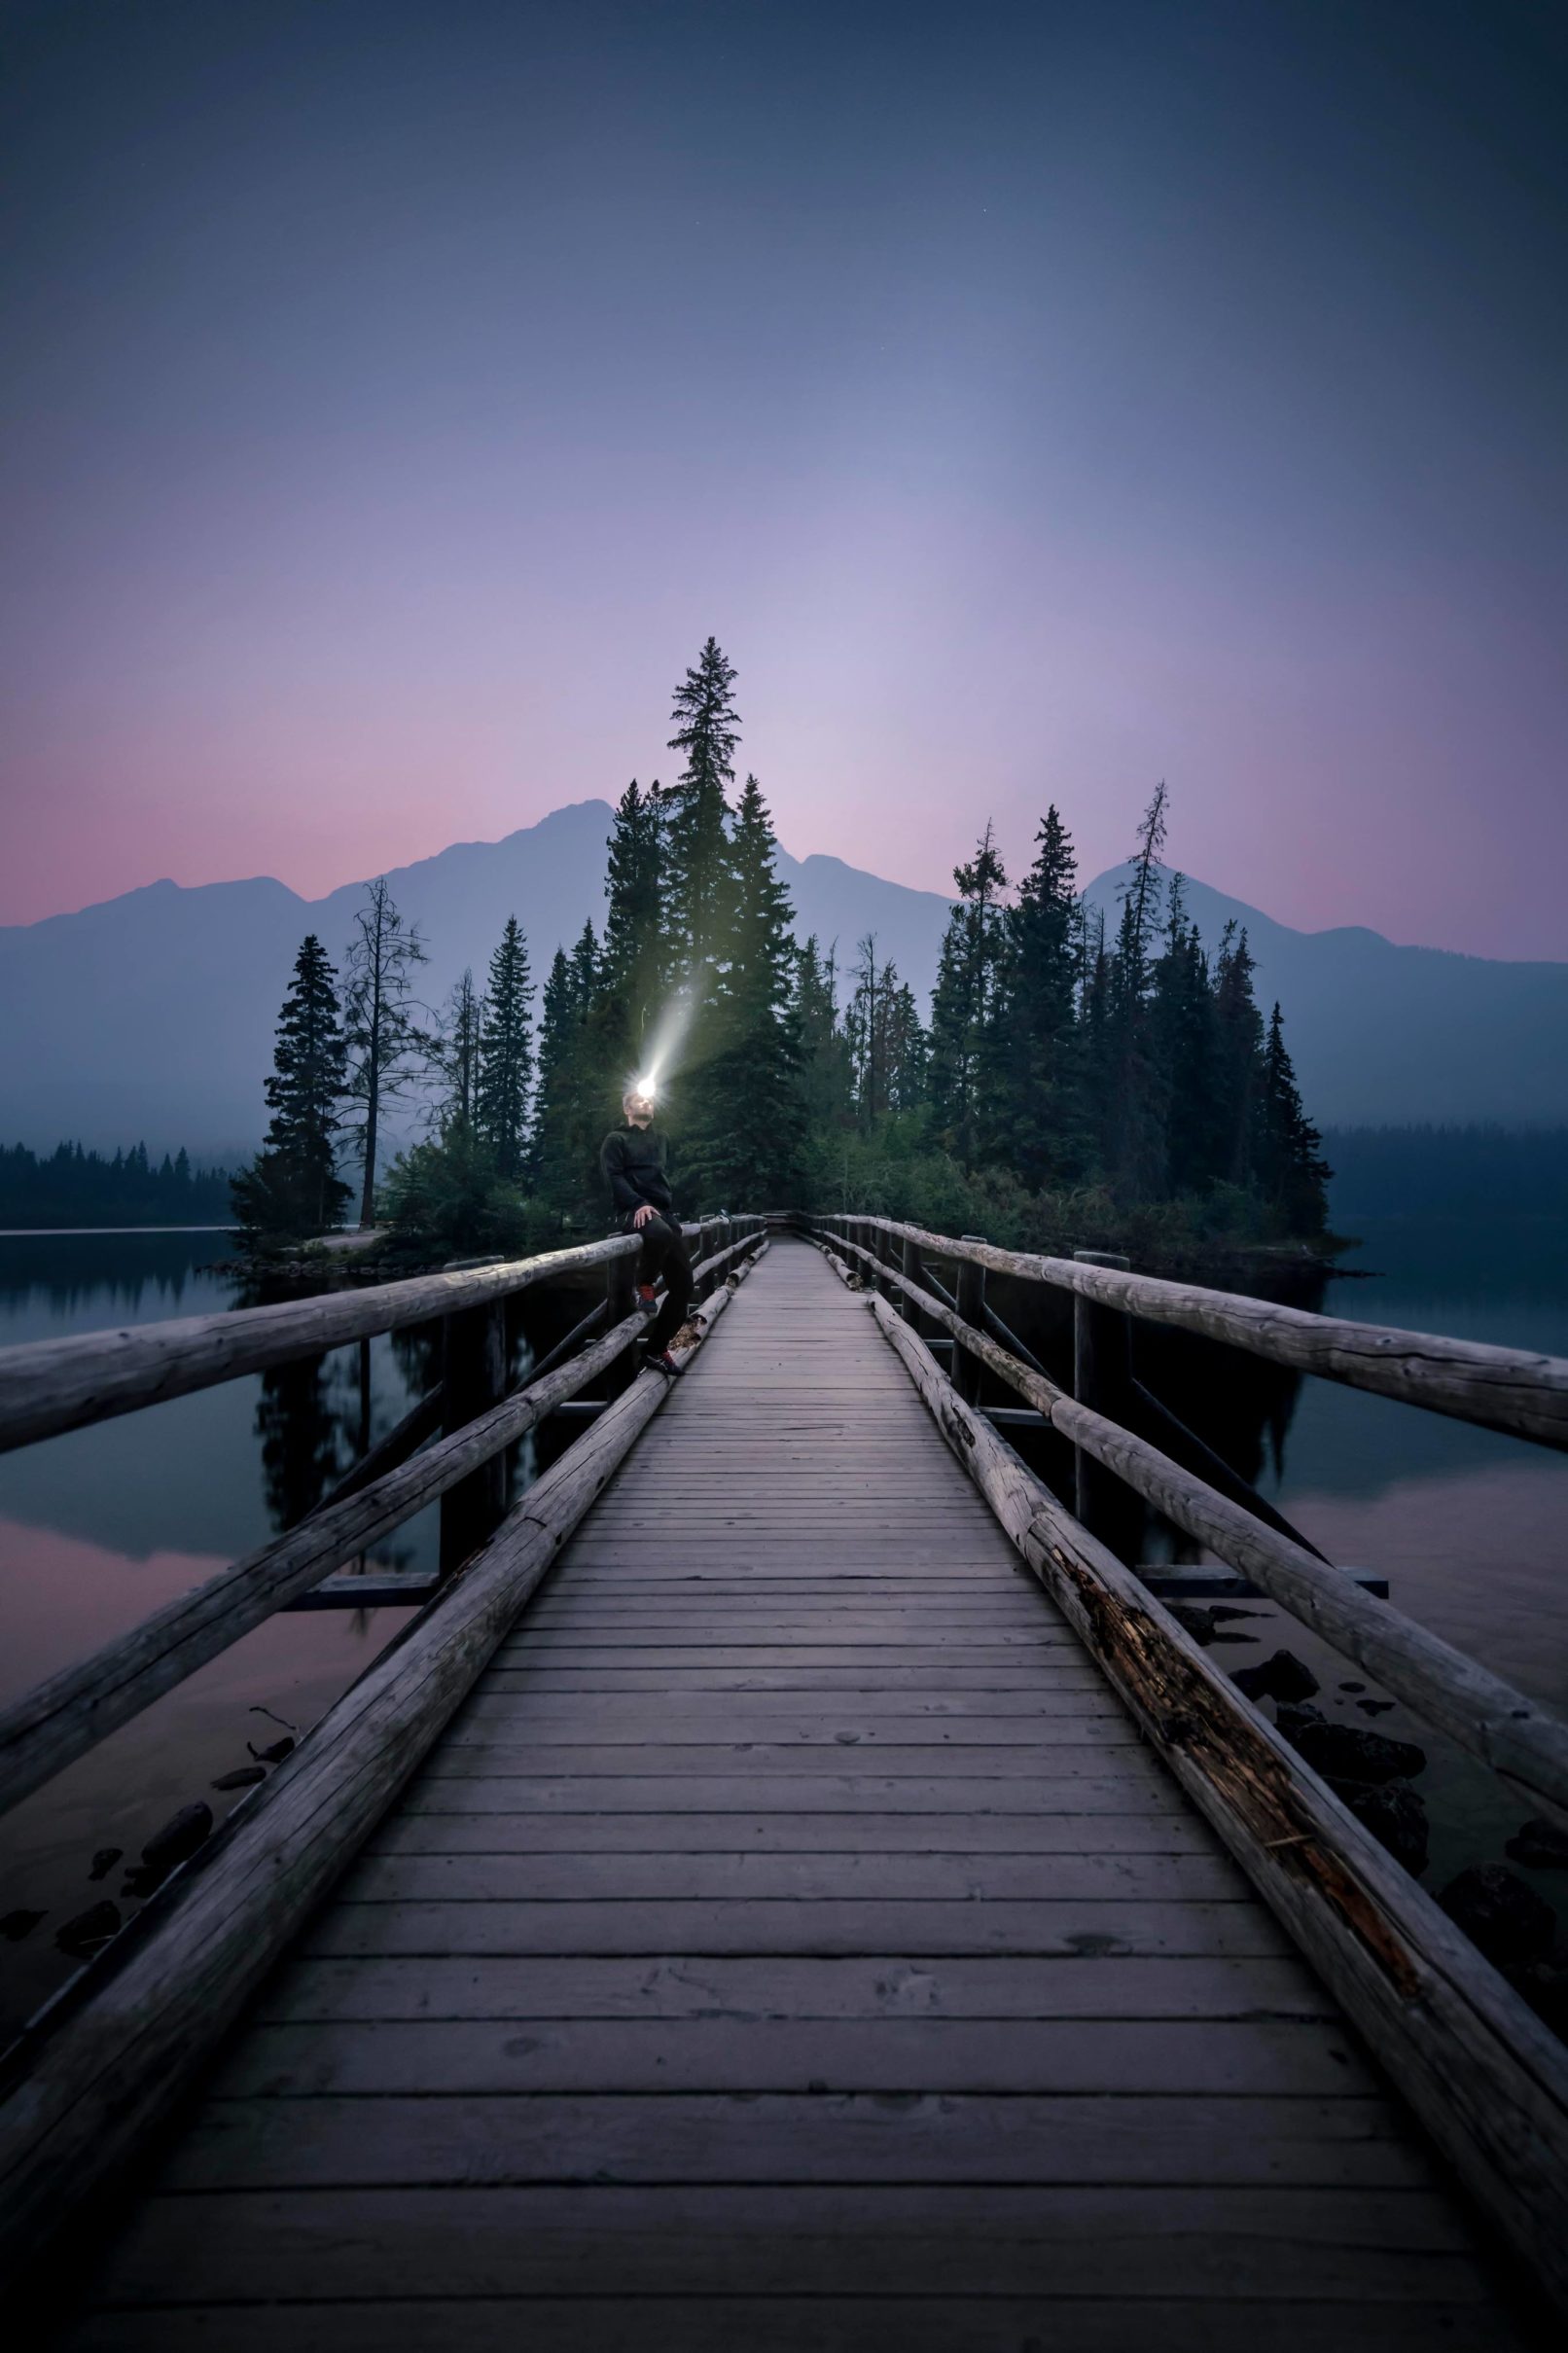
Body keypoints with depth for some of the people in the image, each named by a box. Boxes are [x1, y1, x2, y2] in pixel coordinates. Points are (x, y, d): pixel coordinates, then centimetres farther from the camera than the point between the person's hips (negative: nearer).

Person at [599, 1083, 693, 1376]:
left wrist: (669, 1207, 15)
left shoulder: (658, 1139, 26)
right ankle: (644, 1284, -14)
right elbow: (612, 1176, -8)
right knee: (660, 1233, -42)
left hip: (663, 1212, 7)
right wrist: (638, 1204, -22)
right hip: (631, 1211, -7)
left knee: (682, 1284, -3)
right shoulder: (616, 1139, 6)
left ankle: (655, 1348, 8)